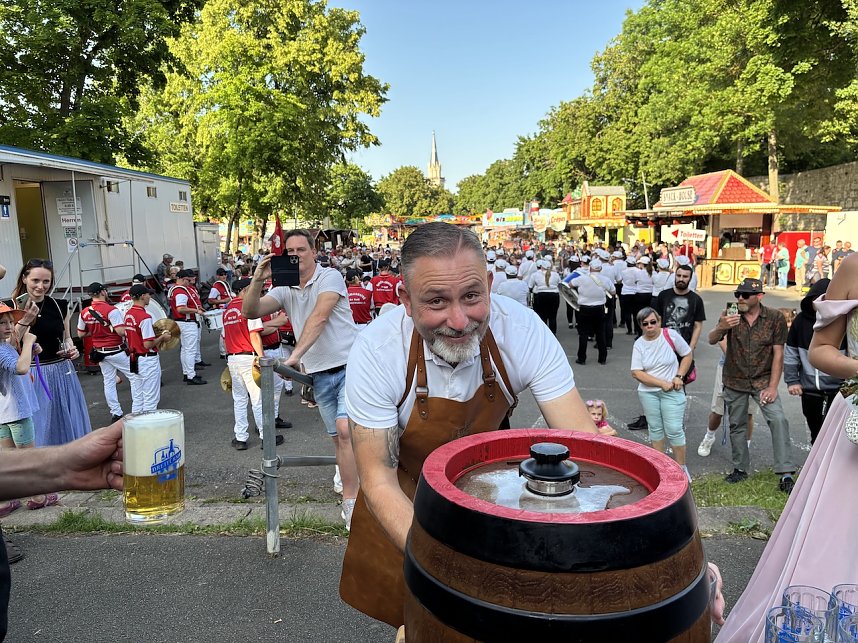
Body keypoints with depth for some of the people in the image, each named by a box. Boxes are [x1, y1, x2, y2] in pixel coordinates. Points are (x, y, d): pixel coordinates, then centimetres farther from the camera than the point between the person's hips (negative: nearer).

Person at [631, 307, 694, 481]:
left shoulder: (671, 335, -8)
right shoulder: (639, 344, -5)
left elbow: (688, 355, 3)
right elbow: (636, 372, -10)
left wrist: (679, 376, -8)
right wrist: (662, 383, -15)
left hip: (672, 392, -2)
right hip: (648, 393, 2)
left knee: (674, 429, -5)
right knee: (655, 429, 12)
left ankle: (682, 467, 11)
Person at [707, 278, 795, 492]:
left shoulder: (775, 318, -8)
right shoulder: (731, 316, -3)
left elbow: (778, 353, -8)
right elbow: (711, 340, -14)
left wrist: (772, 387, -13)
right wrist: (721, 328, -38)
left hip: (763, 380, -2)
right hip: (735, 381, 2)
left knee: (778, 420, -19)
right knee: (737, 426, 12)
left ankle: (786, 474, -15)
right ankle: (740, 468, 28)